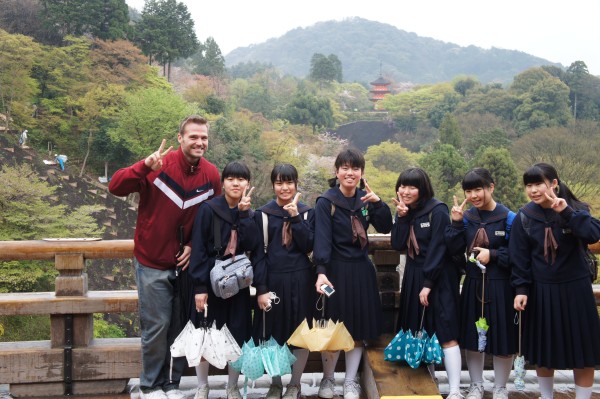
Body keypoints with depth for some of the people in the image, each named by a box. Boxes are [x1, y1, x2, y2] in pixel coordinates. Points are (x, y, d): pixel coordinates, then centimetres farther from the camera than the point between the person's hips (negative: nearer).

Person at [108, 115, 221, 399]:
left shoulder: (211, 174, -3)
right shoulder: (160, 165, -15)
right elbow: (115, 187, -24)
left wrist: (195, 246, -4)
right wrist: (145, 166, -39)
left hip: (185, 262, 4)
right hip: (152, 263, -4)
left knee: (181, 326, 11)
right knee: (157, 326, 0)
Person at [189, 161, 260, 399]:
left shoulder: (248, 214, 7)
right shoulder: (209, 209, -7)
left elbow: (252, 245, -11)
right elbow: (198, 250, -11)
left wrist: (244, 212, -15)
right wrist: (199, 287, -16)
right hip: (211, 280, -4)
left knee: (237, 336, 7)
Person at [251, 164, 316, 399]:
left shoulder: (307, 212, 5)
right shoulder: (263, 214, 1)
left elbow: (308, 246, -8)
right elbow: (258, 253, -2)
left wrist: (295, 217, -14)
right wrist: (261, 289, -8)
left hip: (300, 280, 1)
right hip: (273, 280, -1)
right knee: (273, 334, 6)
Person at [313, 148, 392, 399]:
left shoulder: (365, 199, 5)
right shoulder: (326, 202, -10)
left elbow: (385, 228, 1)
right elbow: (322, 239, -19)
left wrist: (378, 203, -15)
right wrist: (321, 272, -31)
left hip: (361, 270, 5)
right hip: (335, 270, -4)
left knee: (358, 329, 9)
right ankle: (327, 378, 24)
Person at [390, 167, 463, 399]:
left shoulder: (437, 211, -13)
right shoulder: (406, 212, 7)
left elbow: (437, 250, -16)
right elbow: (398, 245, -2)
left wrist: (428, 283, -17)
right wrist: (401, 217, -12)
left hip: (439, 277, -7)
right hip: (414, 275, 7)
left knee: (445, 334, -9)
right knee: (417, 332, 7)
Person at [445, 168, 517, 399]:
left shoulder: (508, 218, -9)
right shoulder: (467, 217, 3)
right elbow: (455, 249, -4)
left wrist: (492, 254, -19)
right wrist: (456, 223, -14)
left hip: (500, 286, -4)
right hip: (473, 284, 4)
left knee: (502, 337, 6)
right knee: (472, 336, 12)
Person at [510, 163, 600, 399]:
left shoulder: (577, 209, -4)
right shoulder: (524, 218, -3)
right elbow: (519, 257, -1)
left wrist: (567, 212, -30)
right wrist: (521, 289, -8)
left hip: (575, 289, -1)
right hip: (541, 291, 1)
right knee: (543, 351, 10)